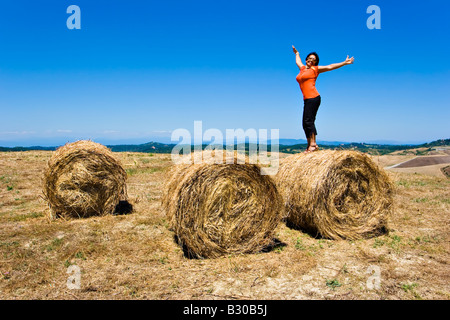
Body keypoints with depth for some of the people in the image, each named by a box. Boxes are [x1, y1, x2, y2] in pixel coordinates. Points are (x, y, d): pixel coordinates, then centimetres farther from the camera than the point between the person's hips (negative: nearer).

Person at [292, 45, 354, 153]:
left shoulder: (315, 69, 7)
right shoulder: (302, 68, 23)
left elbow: (330, 67, 3)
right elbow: (298, 61, 45)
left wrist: (344, 63, -1)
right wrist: (296, 53, 59)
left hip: (313, 98, -7)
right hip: (307, 99, 7)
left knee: (308, 120, -18)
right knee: (305, 123, 1)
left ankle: (313, 144, -21)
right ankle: (310, 145, 4)